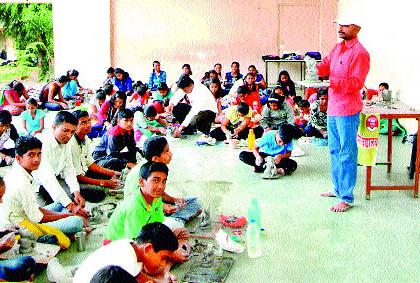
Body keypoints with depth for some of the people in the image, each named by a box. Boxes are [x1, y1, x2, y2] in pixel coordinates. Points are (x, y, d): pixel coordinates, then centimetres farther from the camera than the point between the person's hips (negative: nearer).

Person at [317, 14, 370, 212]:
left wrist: (335, 83, -32)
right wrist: (315, 68, -12)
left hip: (348, 110, -9)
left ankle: (346, 198, 2)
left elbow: (357, 82, -19)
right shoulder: (338, 48, 14)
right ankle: (338, 188, 32)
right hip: (332, 108, 9)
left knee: (347, 154, -4)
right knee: (335, 150, 18)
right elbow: (326, 65, 10)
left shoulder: (360, 53, -13)